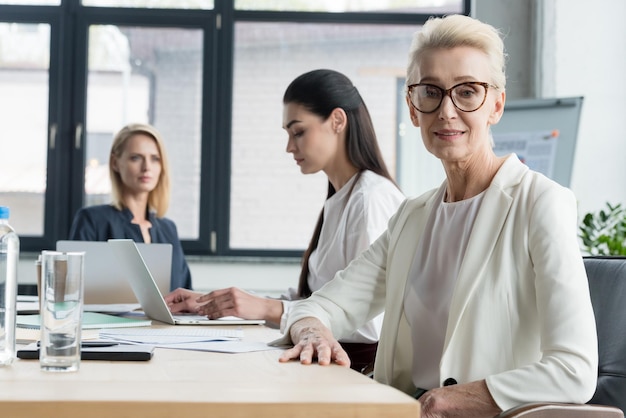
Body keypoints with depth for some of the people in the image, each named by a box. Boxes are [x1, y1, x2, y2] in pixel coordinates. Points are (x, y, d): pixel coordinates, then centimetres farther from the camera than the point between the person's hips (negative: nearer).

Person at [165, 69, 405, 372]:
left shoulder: (372, 198, -13)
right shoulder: (339, 201, 17)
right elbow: (307, 296, 17)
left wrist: (267, 309, -20)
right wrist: (214, 303, 10)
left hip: (363, 367, -8)